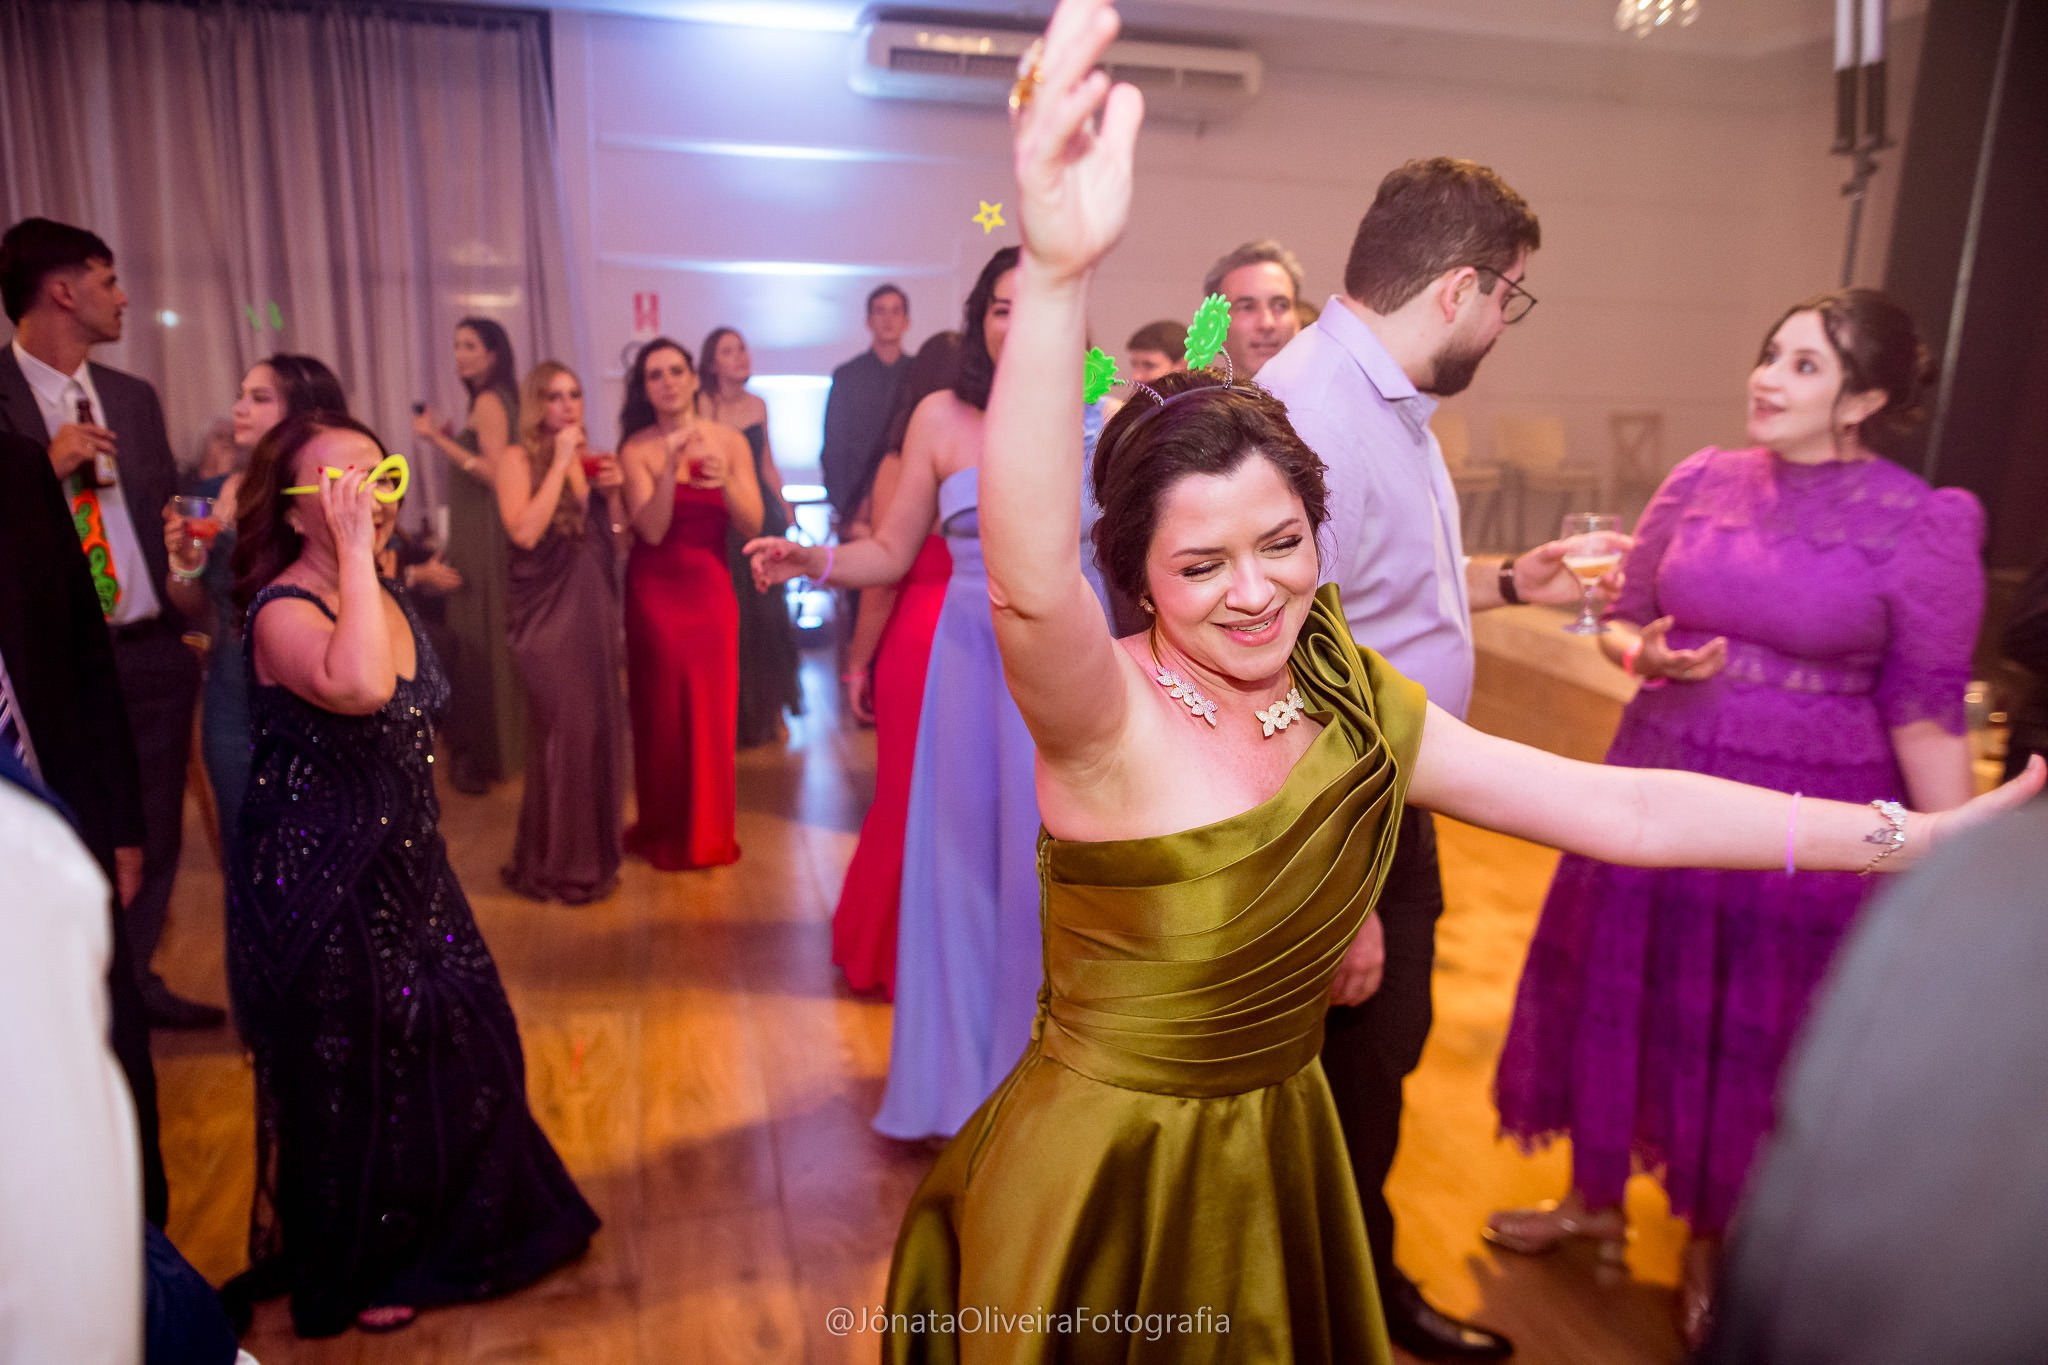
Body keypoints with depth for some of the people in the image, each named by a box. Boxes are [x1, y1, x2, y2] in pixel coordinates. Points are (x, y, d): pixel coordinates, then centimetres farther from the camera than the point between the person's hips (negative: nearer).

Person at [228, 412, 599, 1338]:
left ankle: (442, 1226, 45)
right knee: (349, 1076, 11)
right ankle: (350, 1273, 36)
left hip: (405, 868, 8)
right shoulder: (282, 611, -22)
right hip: (320, 886, -8)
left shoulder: (383, 595, 3)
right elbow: (359, 687, -45)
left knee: (444, 1047, 20)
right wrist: (353, 548, -36)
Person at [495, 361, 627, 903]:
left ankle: (594, 851, 26)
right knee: (561, 732, -3)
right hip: (546, 616, -6)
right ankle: (556, 863, 12)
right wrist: (560, 463, -18)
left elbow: (619, 539, 13)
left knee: (601, 728, 10)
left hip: (596, 609, 6)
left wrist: (614, 492, -5)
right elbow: (524, 533, -22)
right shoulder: (519, 459, -7)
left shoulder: (593, 458, 11)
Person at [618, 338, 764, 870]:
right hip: (656, 591, -2)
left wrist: (725, 480, -22)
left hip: (711, 586, 2)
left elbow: (751, 523, -6)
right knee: (662, 711, 3)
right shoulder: (636, 450, -5)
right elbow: (652, 530, -15)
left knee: (714, 710, 3)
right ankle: (667, 834, 20)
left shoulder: (730, 441, 1)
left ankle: (711, 831, 22)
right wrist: (670, 468, -26)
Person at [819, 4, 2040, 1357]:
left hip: (1278, 1164, 5)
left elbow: (1626, 809, -5)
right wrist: (1058, 272, -60)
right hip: (1105, 1186, -5)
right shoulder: (1107, 717, -24)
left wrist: (1921, 835, -8)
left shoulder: (1354, 701, -6)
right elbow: (1028, 584, -47)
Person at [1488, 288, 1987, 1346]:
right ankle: (1595, 1199, 40)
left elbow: (1926, 708, -9)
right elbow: (1621, 620, 8)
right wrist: (1647, 655, -14)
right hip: (1662, 782, 3)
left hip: (1808, 811, -3)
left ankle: (1715, 1241, 40)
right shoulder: (1702, 481, -1)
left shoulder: (1924, 526, -11)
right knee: (1625, 991, 15)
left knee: (1758, 1024, 12)